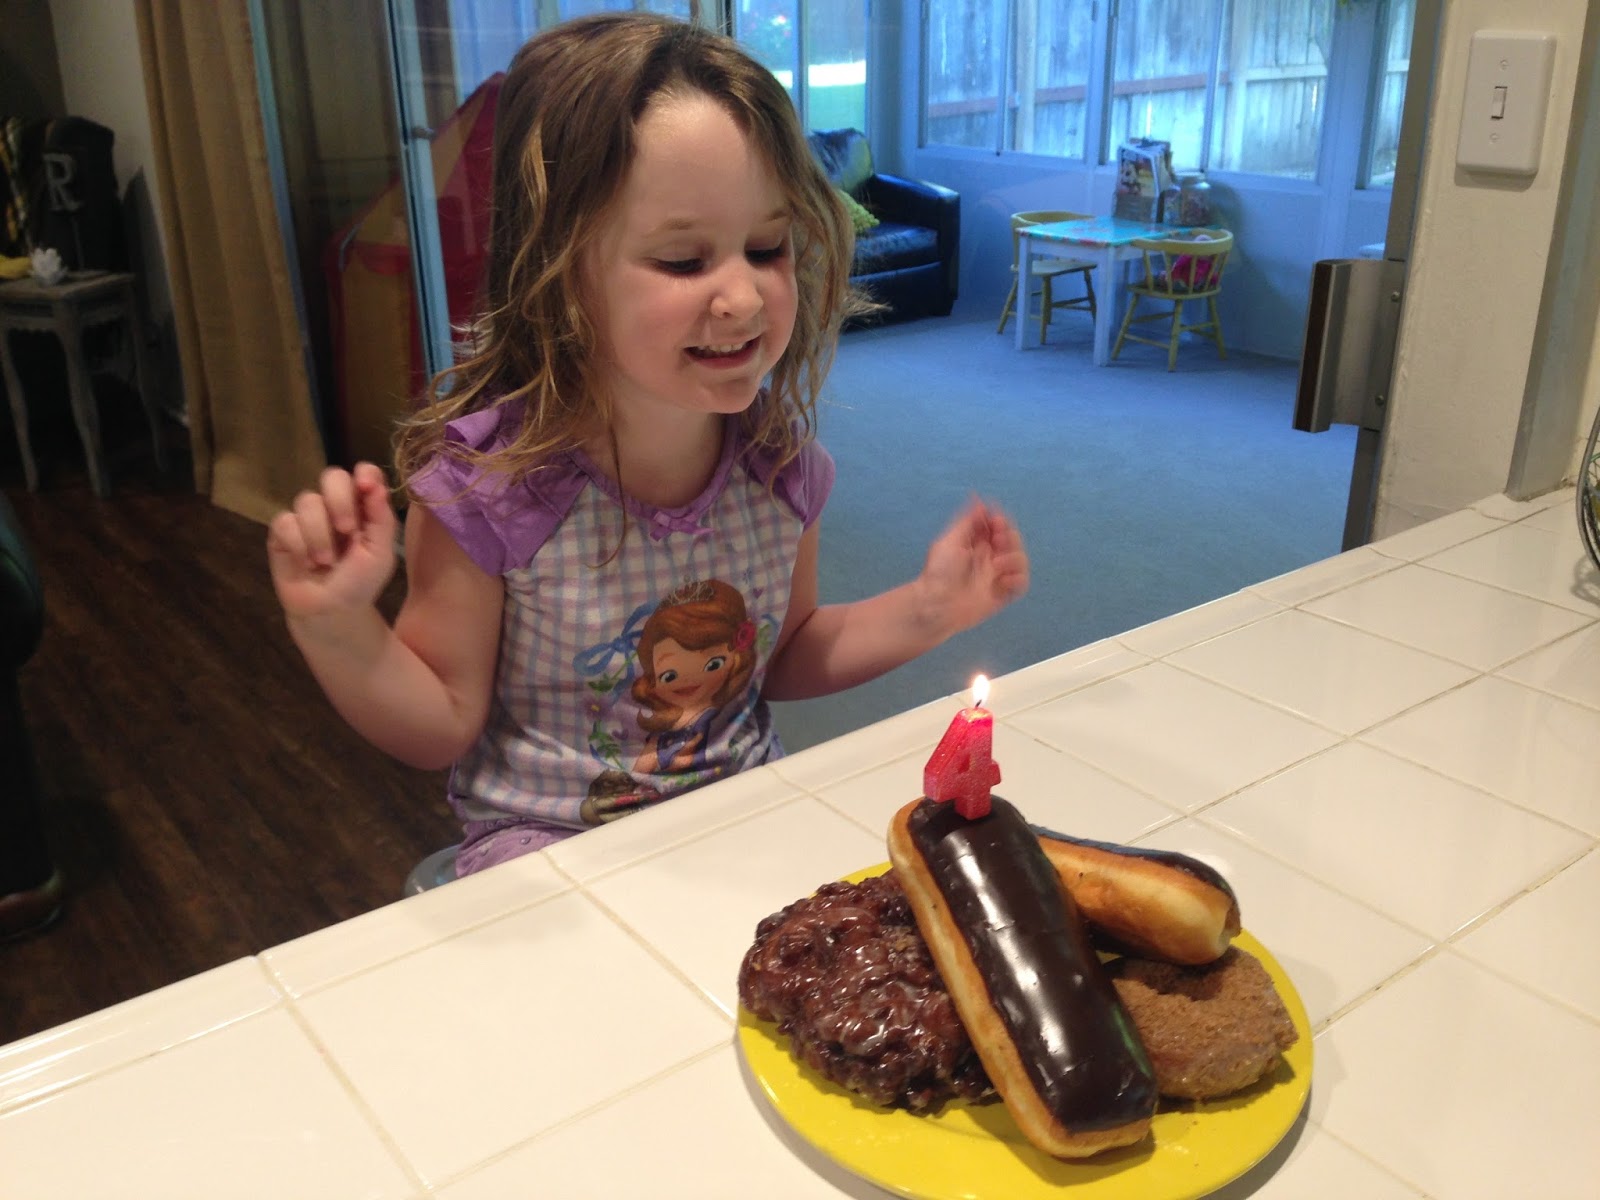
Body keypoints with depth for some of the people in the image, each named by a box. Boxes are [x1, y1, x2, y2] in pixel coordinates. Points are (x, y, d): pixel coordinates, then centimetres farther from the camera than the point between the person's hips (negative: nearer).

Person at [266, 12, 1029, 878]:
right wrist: (334, 626, -25)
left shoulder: (779, 456, -6)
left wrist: (926, 611, -2)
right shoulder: (485, 481, -19)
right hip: (547, 847, -3)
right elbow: (443, 726, -7)